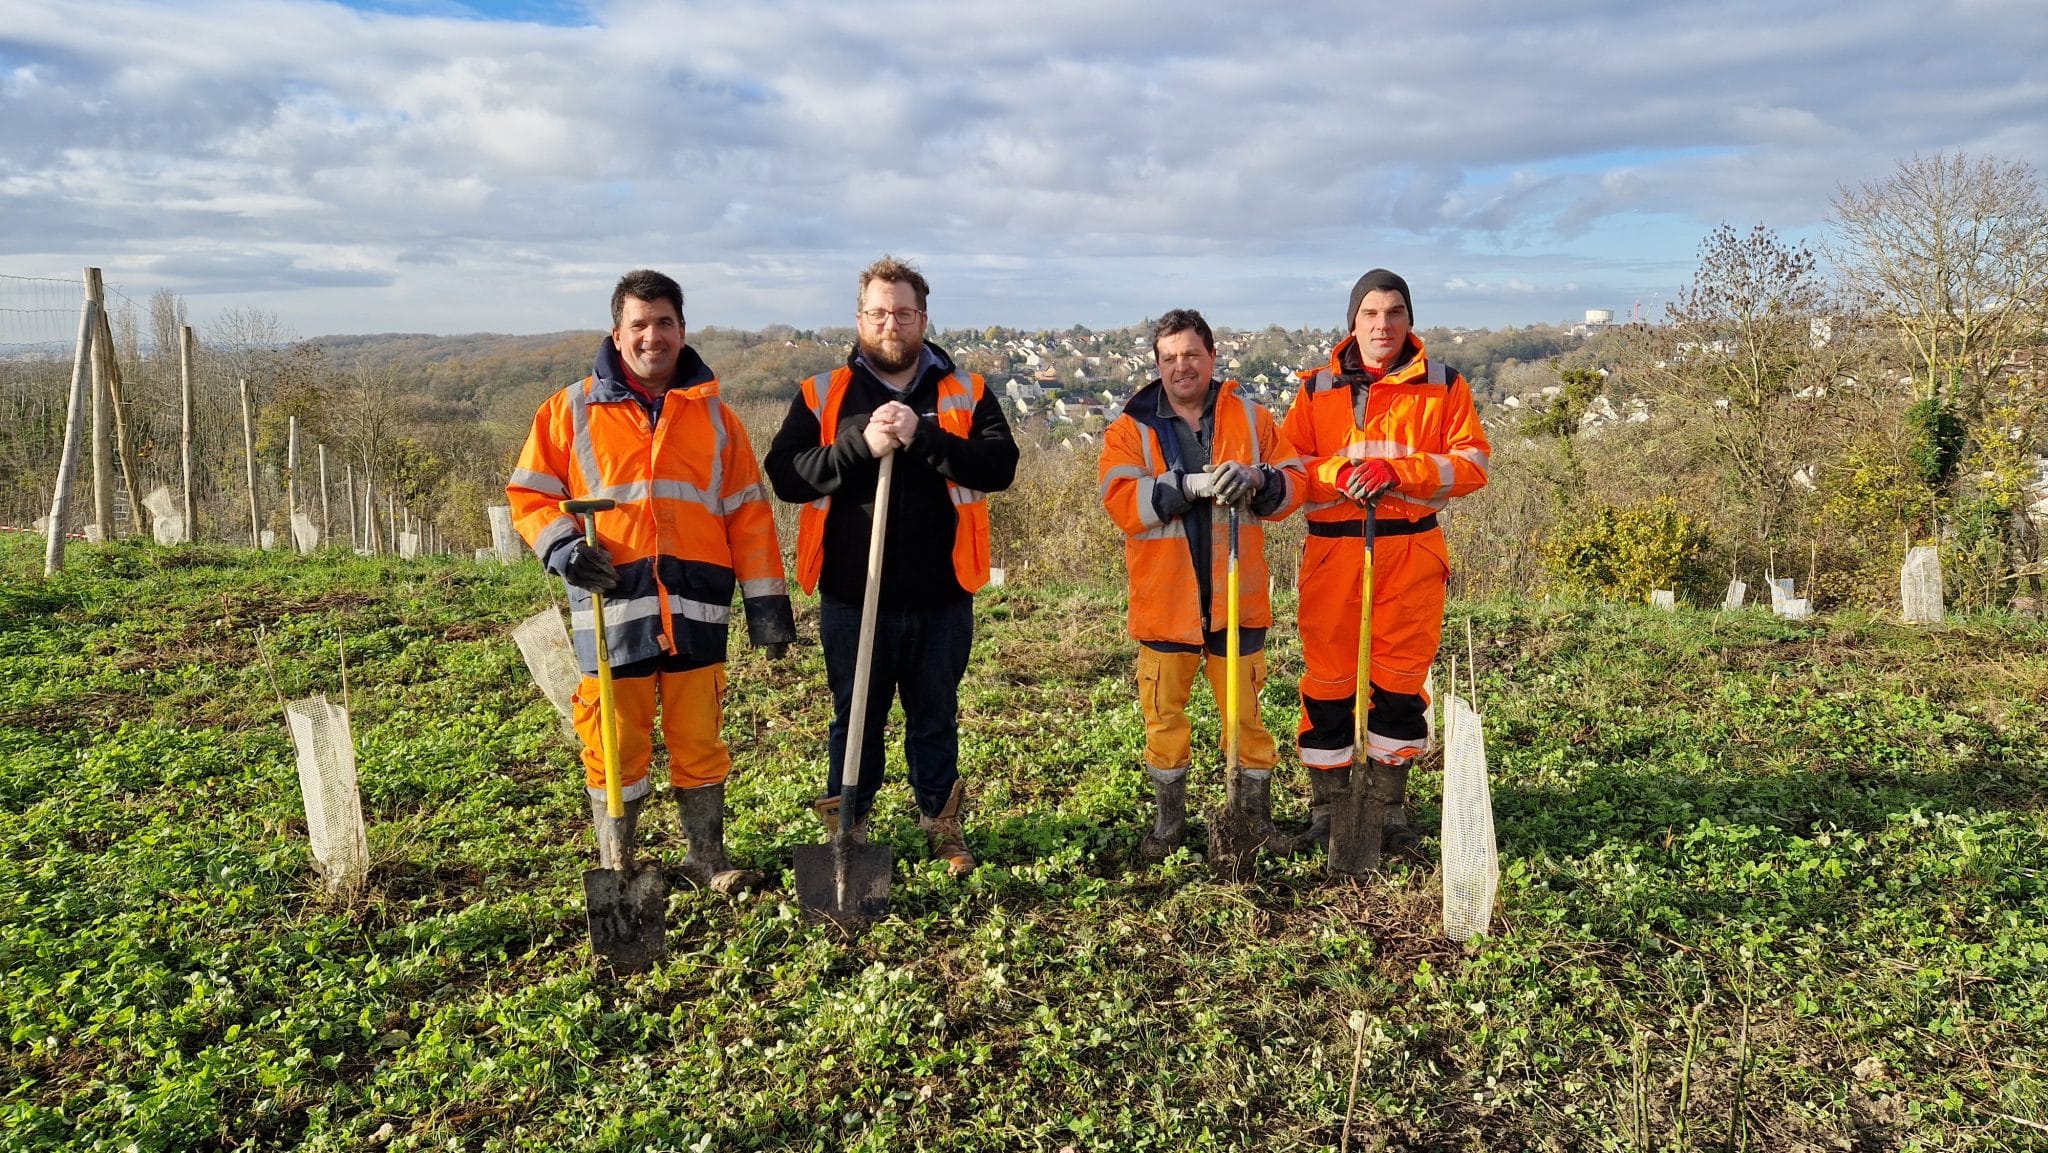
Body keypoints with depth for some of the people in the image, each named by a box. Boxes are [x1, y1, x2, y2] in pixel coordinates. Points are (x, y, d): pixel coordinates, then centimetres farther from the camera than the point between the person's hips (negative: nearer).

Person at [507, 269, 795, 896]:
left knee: (699, 743, 9)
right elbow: (530, 493, 8)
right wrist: (561, 544, -11)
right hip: (612, 607, -1)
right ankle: (614, 870, 20)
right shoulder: (571, 410, 6)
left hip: (695, 609, 2)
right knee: (614, 746, 4)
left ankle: (708, 860, 24)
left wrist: (767, 600, 6)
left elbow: (748, 514, 10)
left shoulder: (714, 416, 12)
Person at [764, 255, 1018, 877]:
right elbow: (784, 474, -9)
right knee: (855, 718, 14)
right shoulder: (822, 394, 1)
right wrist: (860, 444, -22)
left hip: (941, 597, 0)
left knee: (935, 719, 16)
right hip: (853, 597, 0)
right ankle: (846, 828, 32)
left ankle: (942, 824, 34)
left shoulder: (965, 392, 2)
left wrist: (923, 438, -23)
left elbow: (1001, 464, -12)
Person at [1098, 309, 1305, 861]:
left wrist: (1257, 481, -20)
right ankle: (1169, 816, 27)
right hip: (1164, 597, 0)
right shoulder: (1131, 428, -1)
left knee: (1245, 709, 10)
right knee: (1163, 712, 10)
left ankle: (1256, 812, 28)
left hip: (1236, 596, 1)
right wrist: (1190, 485, -25)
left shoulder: (1251, 417, 5)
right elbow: (1120, 500, -15)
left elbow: (1295, 481, 2)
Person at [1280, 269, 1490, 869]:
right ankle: (1326, 808, 17)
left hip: (1411, 550, 0)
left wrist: (1397, 472, -15)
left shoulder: (1443, 385, 5)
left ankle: (1390, 807, 21)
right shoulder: (1318, 388, 7)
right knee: (1327, 678, 3)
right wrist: (1338, 473, -15)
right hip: (1332, 550, 0)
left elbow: (1472, 463, -1)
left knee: (1400, 679, 5)